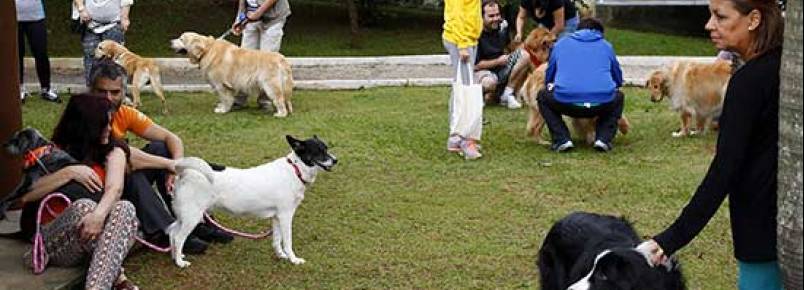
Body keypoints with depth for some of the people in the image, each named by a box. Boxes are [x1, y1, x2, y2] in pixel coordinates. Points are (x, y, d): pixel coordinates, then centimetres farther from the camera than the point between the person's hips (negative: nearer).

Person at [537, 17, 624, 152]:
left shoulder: (560, 44, 23)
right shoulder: (606, 45, 23)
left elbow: (548, 79, 30)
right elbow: (618, 80, 33)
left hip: (566, 102, -1)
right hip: (603, 103, 1)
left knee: (543, 96, 31)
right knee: (618, 97, 35)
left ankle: (562, 139, 12)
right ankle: (604, 138, 13)